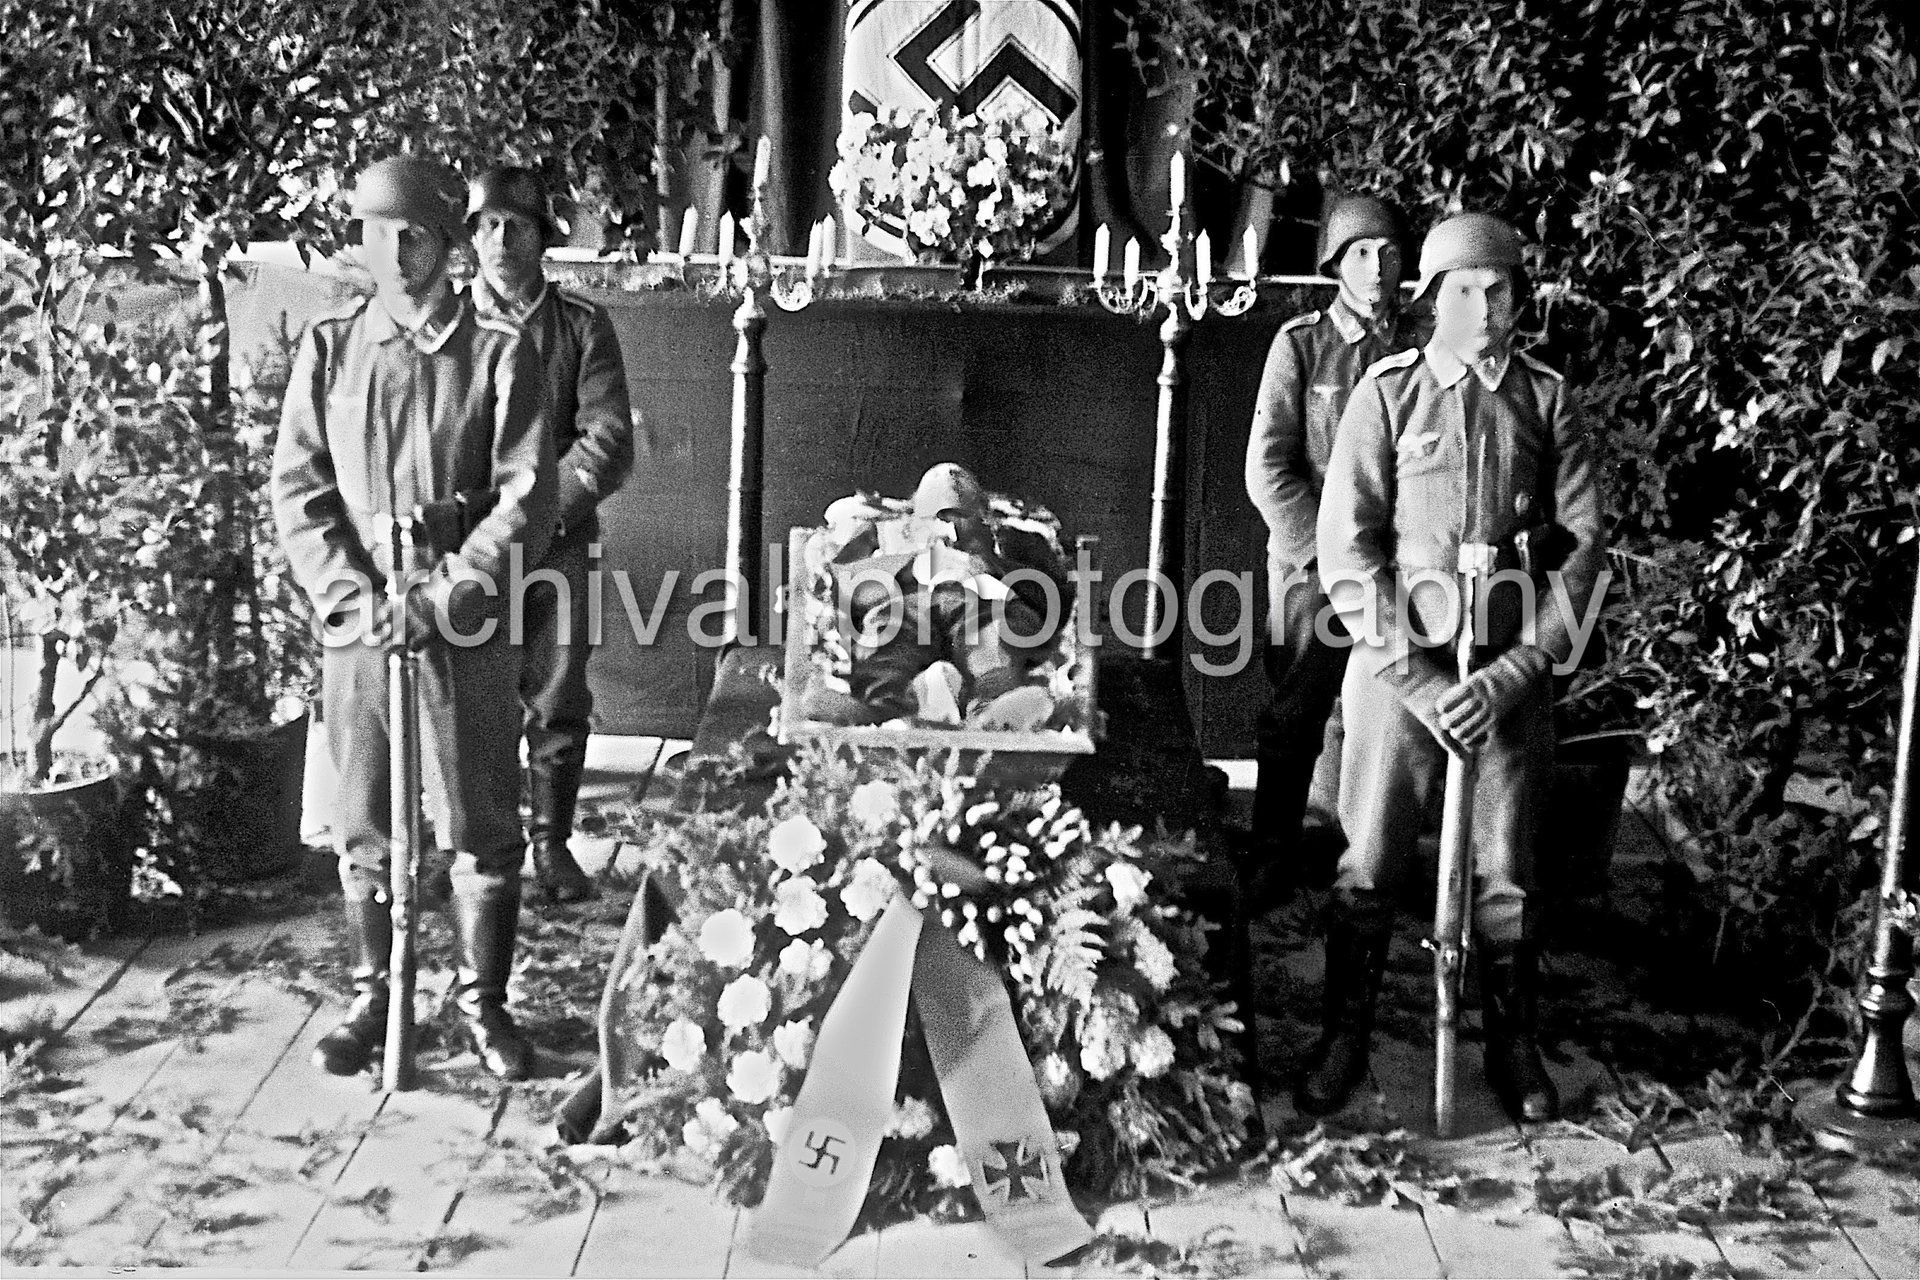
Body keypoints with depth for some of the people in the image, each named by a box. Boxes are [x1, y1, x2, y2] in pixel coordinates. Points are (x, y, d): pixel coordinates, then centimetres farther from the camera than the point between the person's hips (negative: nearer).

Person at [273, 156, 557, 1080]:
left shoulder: (497, 353, -1)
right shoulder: (328, 349, 6)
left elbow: (526, 495, -6)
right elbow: (297, 488, 3)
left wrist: (443, 596, -14)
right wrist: (355, 594, -10)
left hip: (464, 631, -2)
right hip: (353, 627, 2)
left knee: (481, 825, 4)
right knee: (362, 826, 10)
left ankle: (482, 998, 19)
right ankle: (372, 995, 24)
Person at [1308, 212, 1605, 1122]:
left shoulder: (1547, 400, 4)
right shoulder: (1387, 392, -1)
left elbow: (1582, 545, 1)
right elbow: (1347, 547, -5)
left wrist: (1513, 675, -10)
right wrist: (1419, 678, -12)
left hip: (1512, 676, 1)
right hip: (1399, 666, -1)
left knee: (1505, 873, 9)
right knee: (1368, 866, 4)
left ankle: (1515, 1049, 25)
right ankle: (1343, 1042, 19)